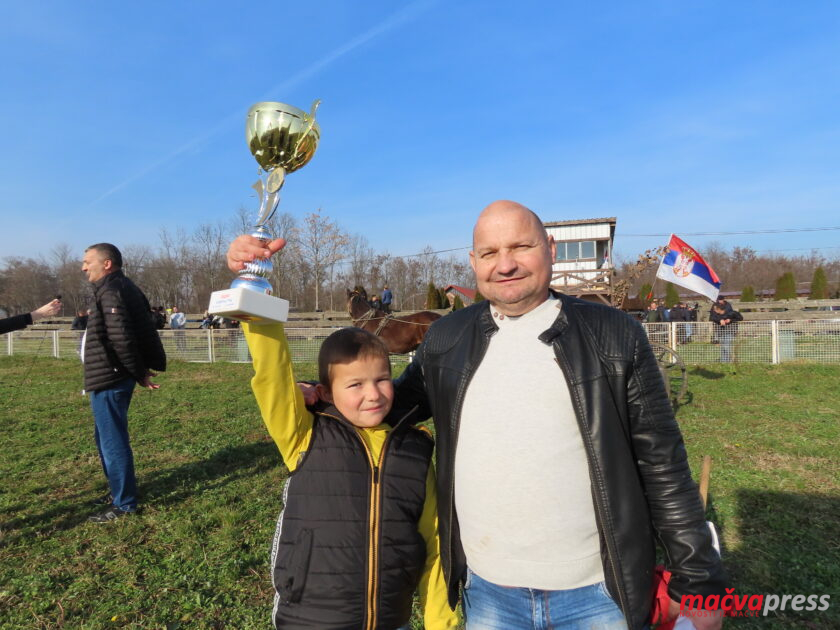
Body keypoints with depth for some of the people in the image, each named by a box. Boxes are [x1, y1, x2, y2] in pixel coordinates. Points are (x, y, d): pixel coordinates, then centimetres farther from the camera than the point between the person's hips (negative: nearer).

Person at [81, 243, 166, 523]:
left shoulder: (110, 291, -17)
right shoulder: (122, 287, 14)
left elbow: (121, 338, -25)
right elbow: (143, 330, 12)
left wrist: (139, 373, -14)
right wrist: (141, 370, 8)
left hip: (108, 379, -10)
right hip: (112, 378, 10)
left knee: (113, 441, -1)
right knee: (106, 438, 21)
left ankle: (124, 504, 11)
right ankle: (119, 491, 34)